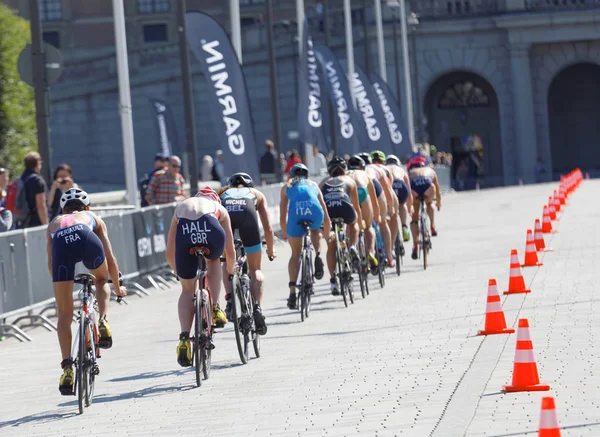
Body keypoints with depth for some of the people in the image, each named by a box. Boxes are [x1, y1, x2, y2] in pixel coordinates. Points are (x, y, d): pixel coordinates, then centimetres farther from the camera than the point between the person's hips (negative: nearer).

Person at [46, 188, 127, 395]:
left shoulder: (54, 223, 42)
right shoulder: (93, 219, 40)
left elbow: (51, 263, 40)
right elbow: (110, 259, 42)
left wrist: (60, 288, 54)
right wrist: (117, 287, 57)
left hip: (61, 243, 0)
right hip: (86, 238, 0)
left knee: (64, 314, 10)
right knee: (101, 279, 35)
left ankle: (67, 368, 0)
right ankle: (103, 322, 10)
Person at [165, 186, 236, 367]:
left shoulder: (181, 207, 41)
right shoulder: (219, 208, 39)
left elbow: (169, 254, 42)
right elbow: (230, 252, 42)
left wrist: (180, 272, 60)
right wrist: (230, 271, 62)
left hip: (185, 233, 1)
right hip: (211, 229, -1)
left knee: (187, 290, 18)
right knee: (213, 261, 36)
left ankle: (184, 339, 1)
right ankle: (215, 308, 20)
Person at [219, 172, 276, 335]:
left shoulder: (223, 192, 42)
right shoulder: (256, 194, 39)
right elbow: (268, 228, 37)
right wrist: (271, 250, 53)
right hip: (247, 213, -1)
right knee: (255, 269, 12)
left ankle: (230, 300, 2)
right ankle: (257, 307, -8)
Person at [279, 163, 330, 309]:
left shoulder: (287, 187, 32)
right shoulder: (313, 185, 35)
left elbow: (282, 218, 30)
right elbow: (325, 217, 40)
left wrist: (285, 234, 48)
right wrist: (328, 233, 55)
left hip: (296, 213, -1)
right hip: (315, 210, 1)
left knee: (295, 254, 15)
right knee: (315, 231, 37)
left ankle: (292, 293, 3)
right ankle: (318, 256, 7)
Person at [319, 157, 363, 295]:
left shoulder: (323, 183, 33)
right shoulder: (349, 181, 30)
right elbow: (356, 206, 37)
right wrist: (360, 225, 50)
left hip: (327, 211, 1)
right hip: (345, 208, -1)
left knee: (331, 246, 18)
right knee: (352, 222, 36)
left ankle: (333, 280, 12)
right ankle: (352, 247, 12)